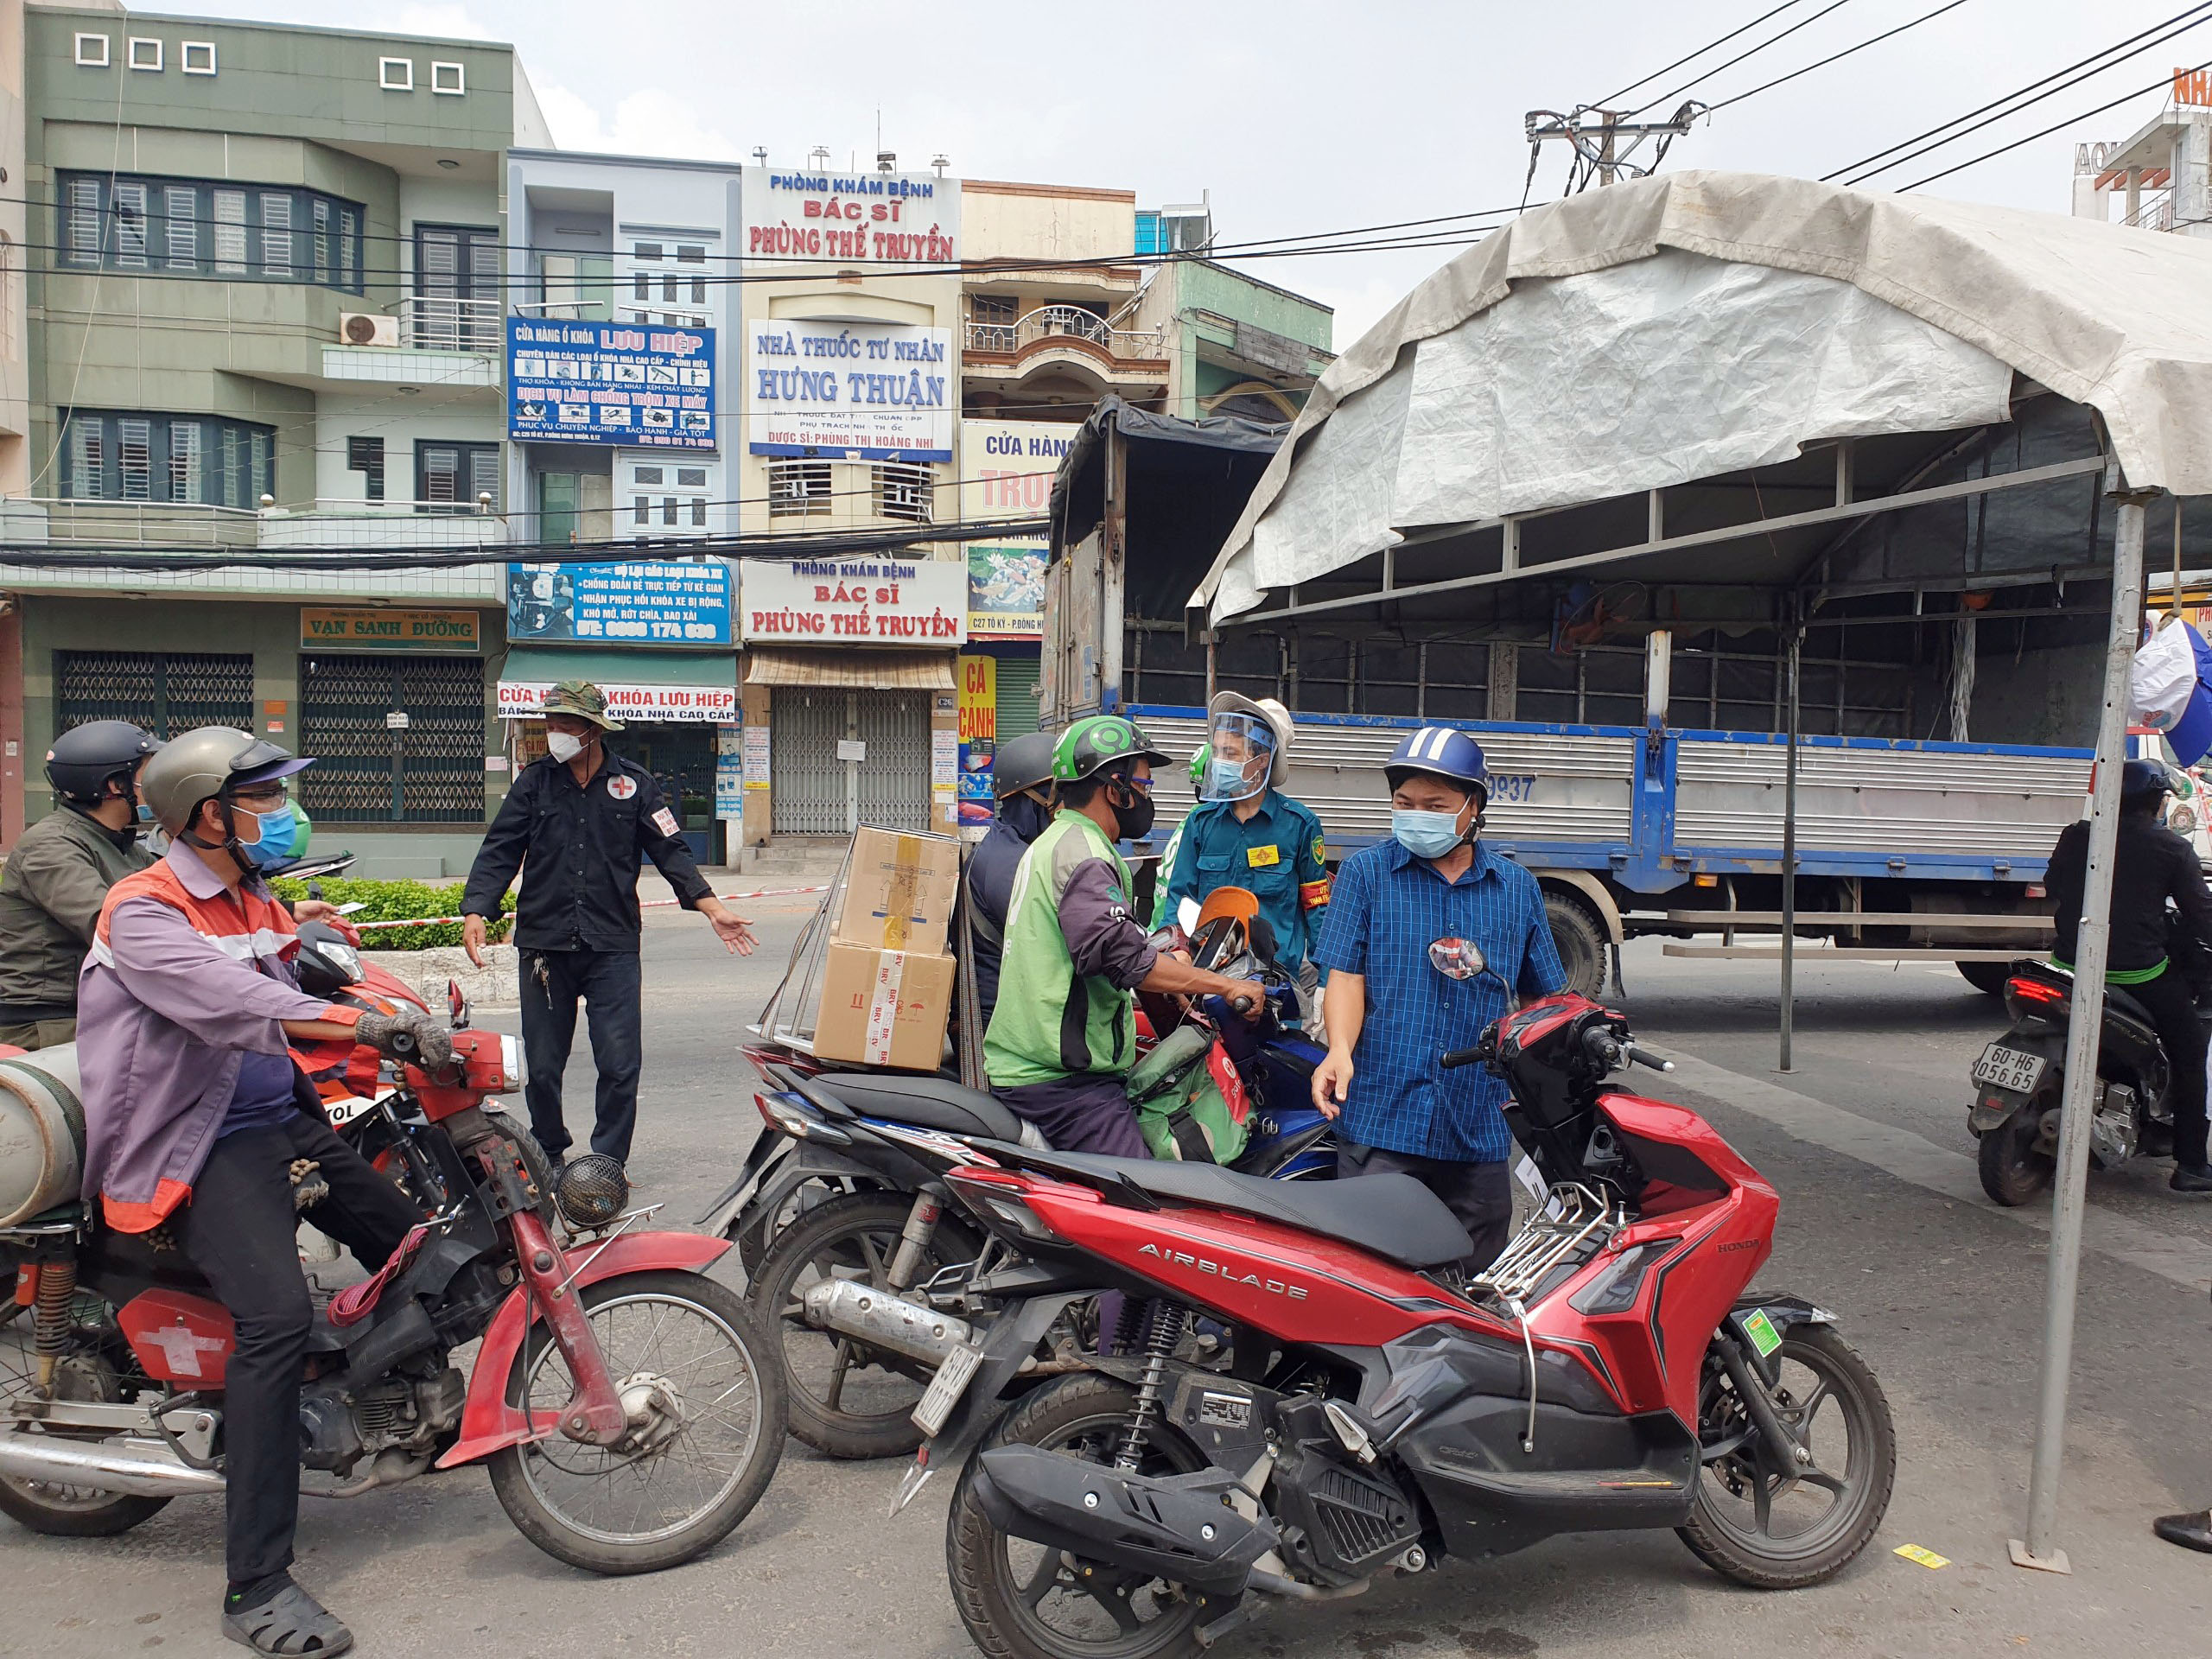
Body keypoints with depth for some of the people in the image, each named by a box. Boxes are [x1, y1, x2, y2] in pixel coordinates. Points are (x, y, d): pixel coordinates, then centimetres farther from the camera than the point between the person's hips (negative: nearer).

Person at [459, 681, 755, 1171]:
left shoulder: (633, 783, 4)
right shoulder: (535, 781, 6)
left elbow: (670, 851, 4)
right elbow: (499, 851, 2)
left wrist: (712, 908, -6)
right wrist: (476, 911, -13)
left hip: (612, 946, -1)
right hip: (544, 945, 1)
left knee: (620, 1066, -3)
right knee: (542, 1068, 8)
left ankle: (607, 1163, 12)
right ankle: (549, 1156, 28)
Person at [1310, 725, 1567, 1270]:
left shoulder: (1516, 886, 12)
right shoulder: (1365, 872, 5)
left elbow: (1543, 995, 18)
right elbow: (1347, 975, -3)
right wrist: (1340, 1050, -19)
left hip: (1481, 1129, 3)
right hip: (1380, 1119, -3)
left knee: (1479, 1278, 10)